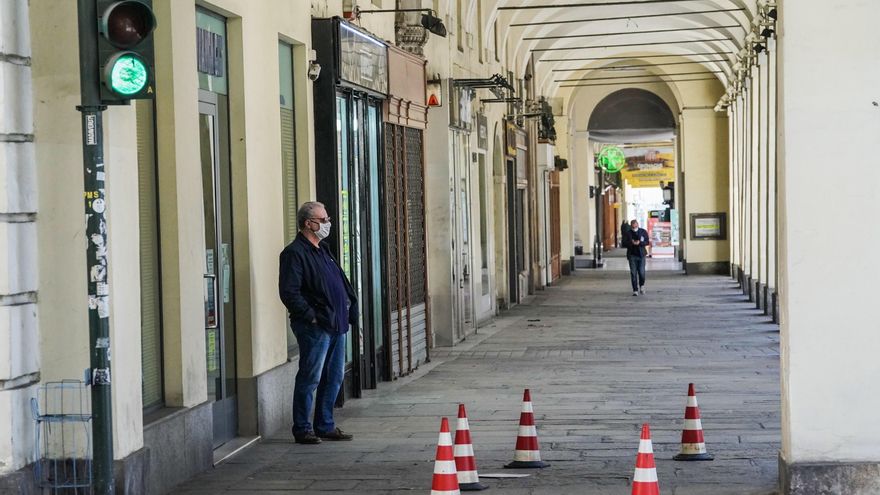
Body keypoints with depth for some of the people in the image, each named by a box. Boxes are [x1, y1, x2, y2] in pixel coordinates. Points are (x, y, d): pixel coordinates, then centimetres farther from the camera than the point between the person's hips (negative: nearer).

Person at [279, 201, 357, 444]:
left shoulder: (323, 250, 19)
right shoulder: (294, 253, -10)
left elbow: (342, 283, 25)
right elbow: (289, 293, -18)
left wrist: (350, 309, 13)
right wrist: (310, 316, -18)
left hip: (336, 324, 9)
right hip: (315, 328, -9)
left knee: (335, 377, 13)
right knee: (310, 378, -4)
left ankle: (325, 426, 22)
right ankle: (302, 429, 5)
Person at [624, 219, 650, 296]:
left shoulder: (643, 232, 4)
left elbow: (647, 242, -1)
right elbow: (625, 243, -4)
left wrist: (639, 243, -19)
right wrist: (632, 243, -22)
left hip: (641, 254, 0)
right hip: (632, 255, 0)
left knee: (641, 272, -4)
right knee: (633, 273, -5)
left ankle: (641, 285, 25)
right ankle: (635, 290, 0)